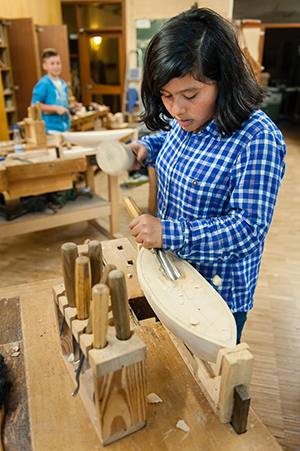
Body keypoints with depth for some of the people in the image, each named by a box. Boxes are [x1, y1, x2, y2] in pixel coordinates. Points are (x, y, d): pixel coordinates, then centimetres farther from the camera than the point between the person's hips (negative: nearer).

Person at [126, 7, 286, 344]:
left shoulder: (258, 140, -28)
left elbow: (248, 227, -29)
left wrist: (169, 233, -35)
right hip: (173, 272, 7)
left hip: (219, 291, -7)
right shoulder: (186, 120, -4)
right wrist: (146, 148, -1)